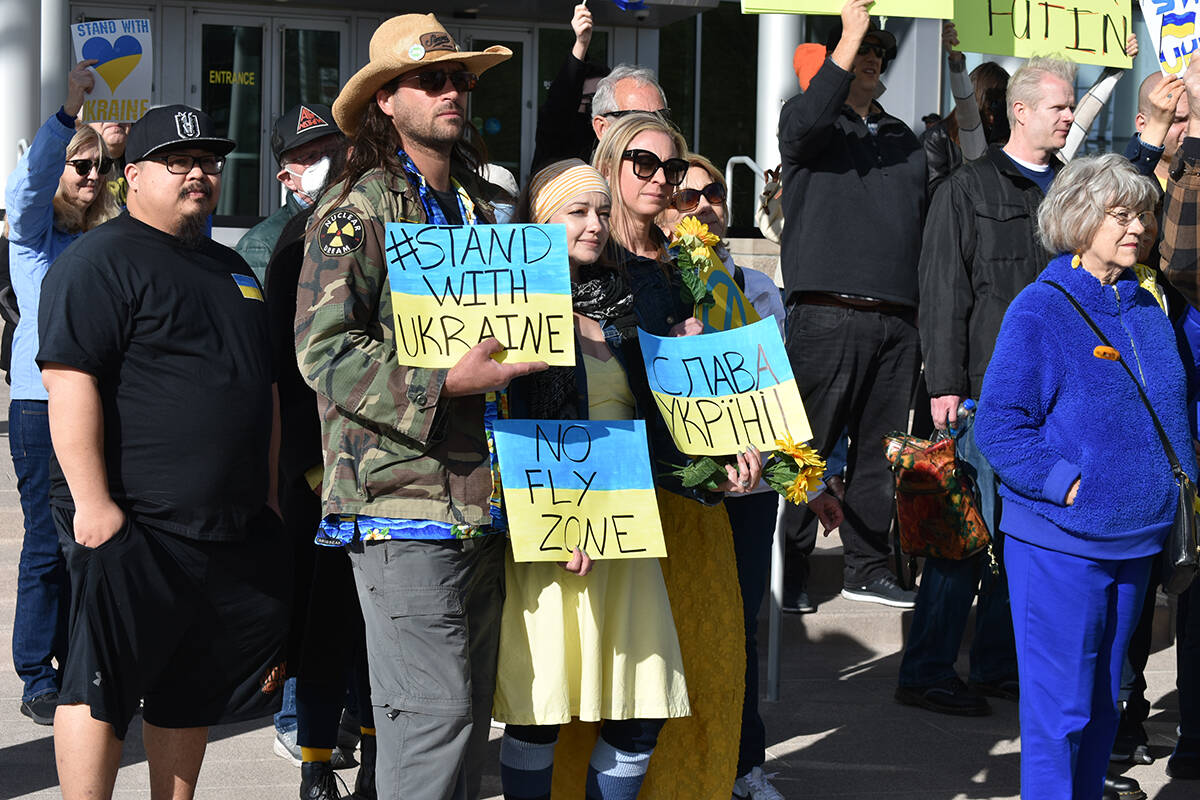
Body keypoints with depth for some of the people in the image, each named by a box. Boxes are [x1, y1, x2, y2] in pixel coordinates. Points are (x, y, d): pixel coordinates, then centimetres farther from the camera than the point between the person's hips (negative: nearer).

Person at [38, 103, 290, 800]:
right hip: (132, 526, -8)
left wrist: (268, 493, 22)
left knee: (194, 691, 13)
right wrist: (93, 502, -23)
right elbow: (70, 380, -17)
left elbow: (263, 384, 26)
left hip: (233, 526, 8)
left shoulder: (230, 266, 19)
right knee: (103, 683, -3)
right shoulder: (101, 261, -8)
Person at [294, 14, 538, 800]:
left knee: (471, 706, 12)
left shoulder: (483, 206, 19)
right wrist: (443, 383, -22)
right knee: (434, 707, -10)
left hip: (483, 499, 7)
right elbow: (325, 350, -13)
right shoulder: (356, 210, -4)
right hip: (401, 499, -7)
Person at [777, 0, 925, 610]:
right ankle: (789, 570, 3)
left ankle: (867, 568, 19)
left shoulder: (902, 137, 23)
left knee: (881, 449, 9)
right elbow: (805, 125, -21)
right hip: (828, 314, -6)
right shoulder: (809, 117, 5)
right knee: (808, 446, -5)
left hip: (897, 321, 6)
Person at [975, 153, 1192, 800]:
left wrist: (1177, 483, 8)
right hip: (1059, 542, -7)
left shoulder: (1146, 310, 10)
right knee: (1060, 708, -2)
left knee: (1103, 702, 16)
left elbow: (1173, 410, 22)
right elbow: (997, 426, -14)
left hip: (1135, 540, 7)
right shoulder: (1039, 311, -10)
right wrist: (1070, 485, -20)